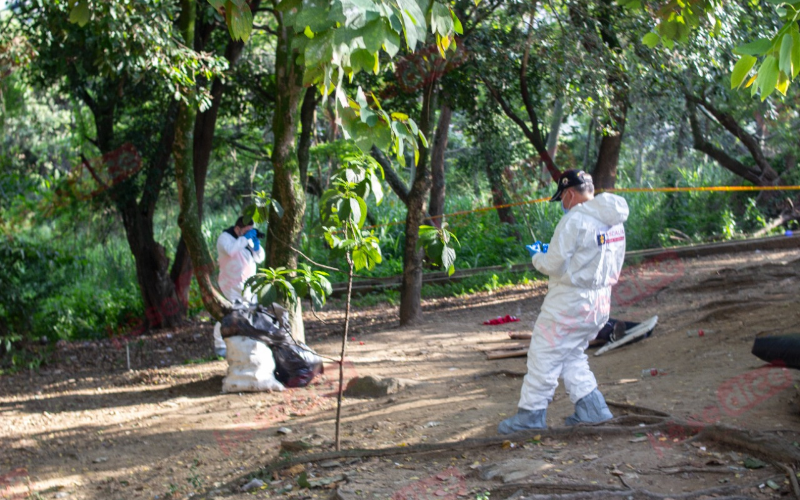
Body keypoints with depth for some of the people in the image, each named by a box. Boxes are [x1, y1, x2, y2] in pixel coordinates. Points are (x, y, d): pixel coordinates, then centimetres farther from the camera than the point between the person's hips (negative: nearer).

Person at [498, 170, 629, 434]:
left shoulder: (574, 220, -19)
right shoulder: (614, 222, 7)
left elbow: (553, 265, -18)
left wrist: (536, 256, 4)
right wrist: (552, 252, 16)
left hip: (570, 302, -8)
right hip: (600, 302, 8)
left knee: (545, 355, 4)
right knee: (572, 356, 22)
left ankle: (531, 413, 10)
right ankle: (590, 405, 18)